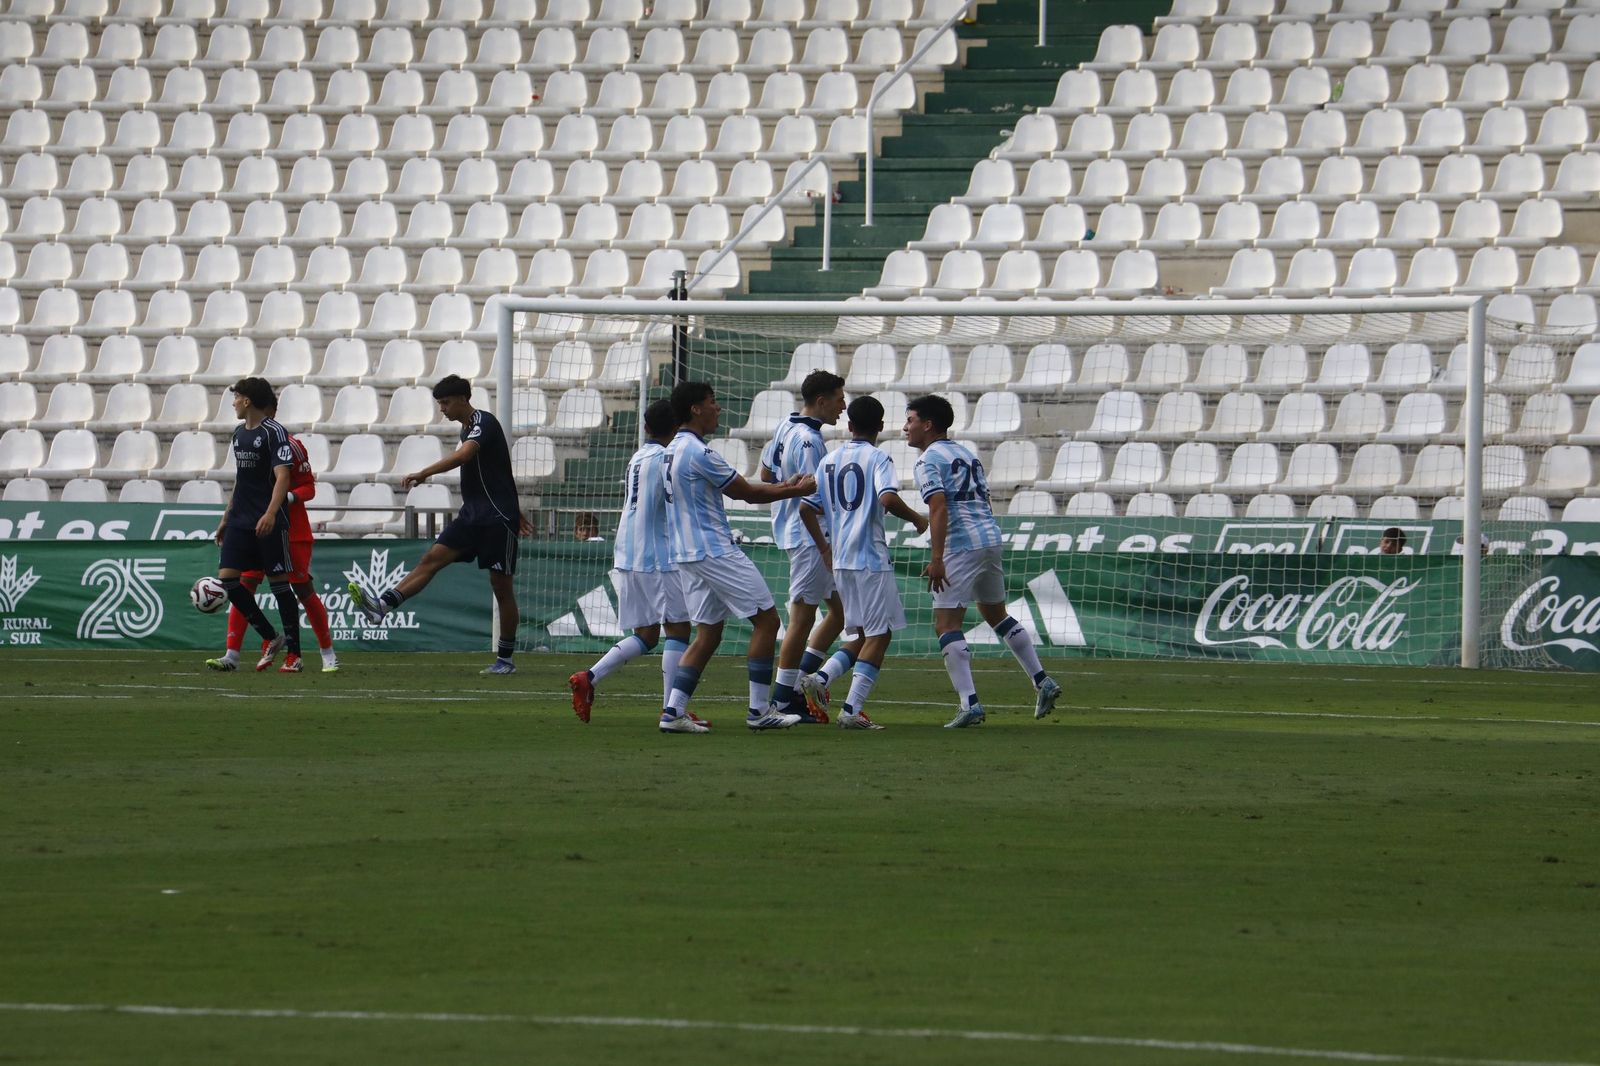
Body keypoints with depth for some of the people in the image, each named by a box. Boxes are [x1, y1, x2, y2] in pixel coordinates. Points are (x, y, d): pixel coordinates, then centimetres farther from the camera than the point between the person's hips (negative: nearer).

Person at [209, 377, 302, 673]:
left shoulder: (274, 432, -11)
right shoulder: (240, 432, 14)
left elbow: (282, 476, -20)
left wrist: (270, 514, -33)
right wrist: (227, 517, 25)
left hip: (269, 523, -8)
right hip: (241, 521, 8)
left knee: (279, 582, -4)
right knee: (226, 578, -2)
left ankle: (293, 653, 4)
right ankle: (270, 637, 11)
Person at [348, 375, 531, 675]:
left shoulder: (484, 423, -14)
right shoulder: (468, 427, 16)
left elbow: (463, 455, -34)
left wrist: (424, 473, -41)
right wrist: (516, 511, 32)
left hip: (498, 518, -9)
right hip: (473, 515, 9)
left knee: (501, 586, -2)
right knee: (432, 558, -8)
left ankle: (505, 659, 4)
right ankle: (382, 606, -23)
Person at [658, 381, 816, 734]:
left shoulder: (673, 451, 15)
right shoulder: (698, 453, -16)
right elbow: (747, 493, -9)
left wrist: (784, 485, 20)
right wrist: (796, 491, 3)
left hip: (688, 555, 10)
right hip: (715, 552, -10)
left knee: (708, 634, 11)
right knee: (766, 621, -2)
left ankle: (673, 711, 2)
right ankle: (759, 711, -2)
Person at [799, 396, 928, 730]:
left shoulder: (830, 461, 11)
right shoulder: (877, 458, -7)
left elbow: (806, 508, 8)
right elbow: (888, 498, -23)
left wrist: (825, 549, 18)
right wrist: (916, 519, -6)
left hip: (840, 561, 6)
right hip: (872, 559, -6)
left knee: (864, 633, 20)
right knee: (879, 634, -1)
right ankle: (852, 709, -10)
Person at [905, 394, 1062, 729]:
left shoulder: (929, 460, -5)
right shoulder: (967, 455, 20)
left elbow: (939, 508, -18)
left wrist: (936, 559, -22)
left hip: (961, 545, -9)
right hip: (991, 538, 9)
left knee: (946, 623, -7)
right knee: (996, 613, 23)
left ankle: (970, 703, -17)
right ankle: (1042, 682, 22)